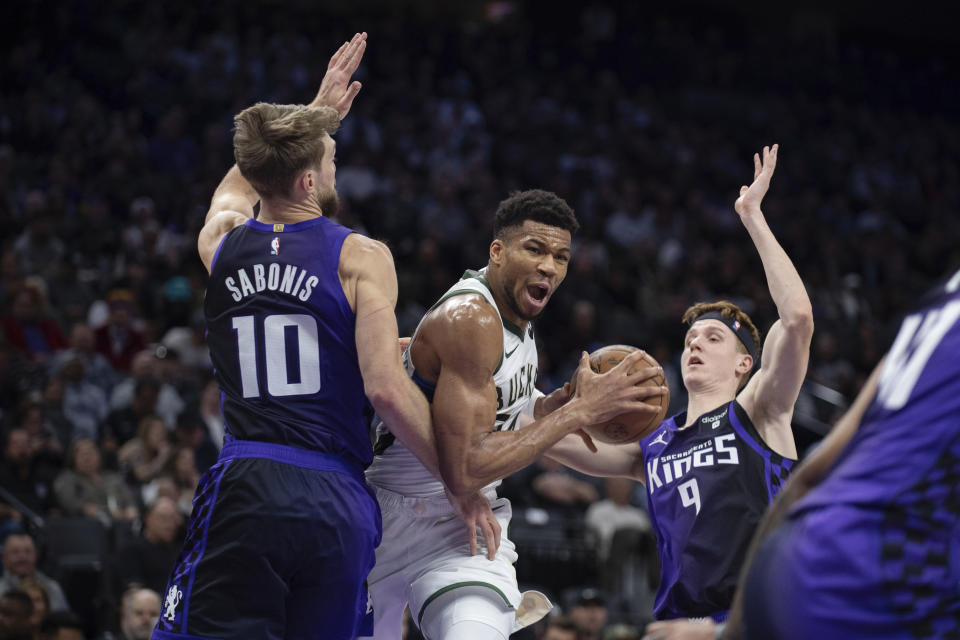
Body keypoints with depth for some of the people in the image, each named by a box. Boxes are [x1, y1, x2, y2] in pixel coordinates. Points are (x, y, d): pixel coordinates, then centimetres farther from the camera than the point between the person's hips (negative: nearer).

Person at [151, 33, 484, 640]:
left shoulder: (220, 241, 11)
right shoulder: (361, 258, -1)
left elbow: (242, 177, 36)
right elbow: (386, 387, -10)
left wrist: (316, 113, 46)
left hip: (244, 488, 1)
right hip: (338, 501, -1)